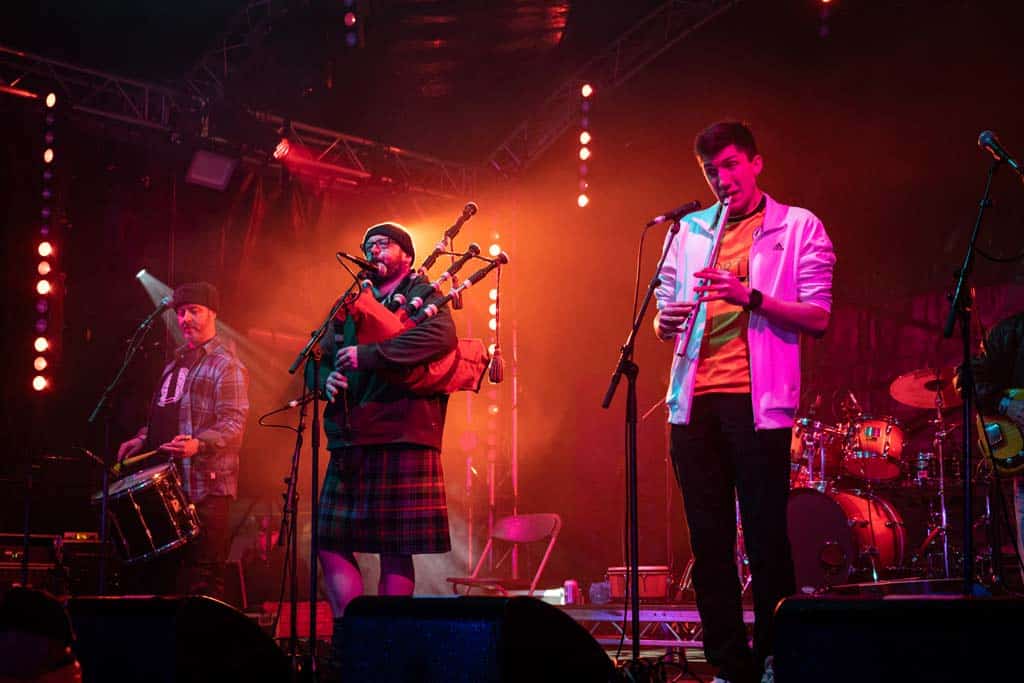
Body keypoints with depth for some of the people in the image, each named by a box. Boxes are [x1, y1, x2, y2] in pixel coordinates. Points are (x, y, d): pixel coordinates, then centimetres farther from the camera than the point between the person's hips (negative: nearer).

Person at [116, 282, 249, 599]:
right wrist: (143, 439, 13)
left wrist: (198, 444, -33)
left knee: (203, 583, -9)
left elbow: (233, 424, -17)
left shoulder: (226, 366, -6)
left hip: (206, 488, -9)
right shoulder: (175, 363, 22)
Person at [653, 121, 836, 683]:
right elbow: (664, 313, 19)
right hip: (694, 400, 4)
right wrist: (666, 322, -5)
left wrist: (751, 298, -17)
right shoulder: (690, 231, 17)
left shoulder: (799, 227, 6)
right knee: (708, 539, 3)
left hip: (757, 399, -4)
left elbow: (818, 317, -2)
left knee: (765, 536, -4)